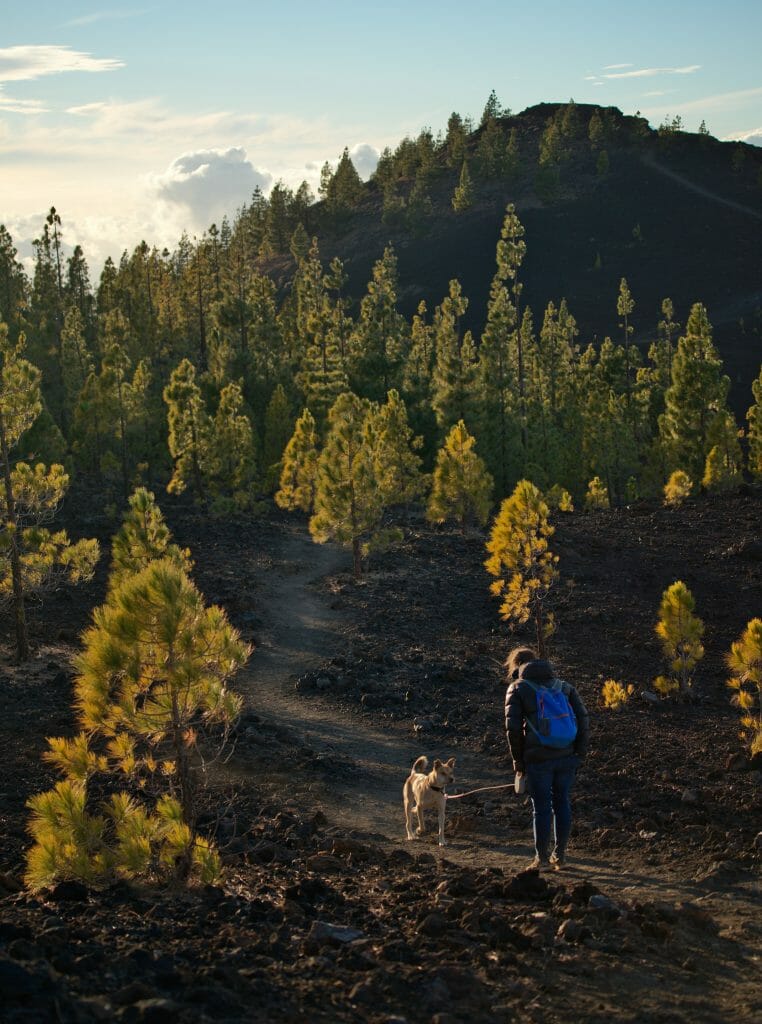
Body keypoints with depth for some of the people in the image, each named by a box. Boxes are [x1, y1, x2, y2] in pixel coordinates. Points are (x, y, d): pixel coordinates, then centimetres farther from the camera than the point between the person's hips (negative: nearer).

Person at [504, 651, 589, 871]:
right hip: (566, 757, 4)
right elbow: (583, 718, 6)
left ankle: (542, 858, 9)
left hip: (538, 759, -3)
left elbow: (513, 727, -6)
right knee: (562, 804, 13)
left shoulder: (517, 689, 3)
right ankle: (560, 855, 19)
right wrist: (580, 752, 9)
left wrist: (518, 760, 2)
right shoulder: (563, 686, 14)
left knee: (541, 807, 4)